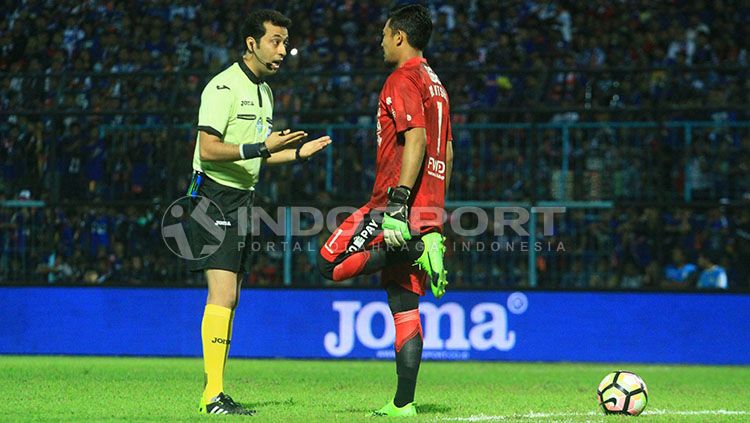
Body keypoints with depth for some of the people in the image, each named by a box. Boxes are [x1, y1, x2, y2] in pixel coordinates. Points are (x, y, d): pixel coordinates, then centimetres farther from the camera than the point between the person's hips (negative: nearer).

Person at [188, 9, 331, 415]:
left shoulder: (264, 91, 16)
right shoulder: (223, 87, -13)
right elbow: (208, 149, -20)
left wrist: (298, 152, 12)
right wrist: (262, 147, -27)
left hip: (242, 199, 9)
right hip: (215, 197, -9)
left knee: (229, 299, 9)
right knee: (222, 294, -16)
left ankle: (214, 393, 12)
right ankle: (213, 394, -17)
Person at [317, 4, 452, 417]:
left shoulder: (402, 80, -9)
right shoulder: (435, 84, 20)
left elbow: (416, 141, -21)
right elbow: (446, 152, 22)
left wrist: (398, 201, -26)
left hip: (395, 204, -9)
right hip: (427, 210, 9)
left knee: (329, 263, -3)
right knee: (404, 306, 6)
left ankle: (413, 248, -17)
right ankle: (404, 402, 0)